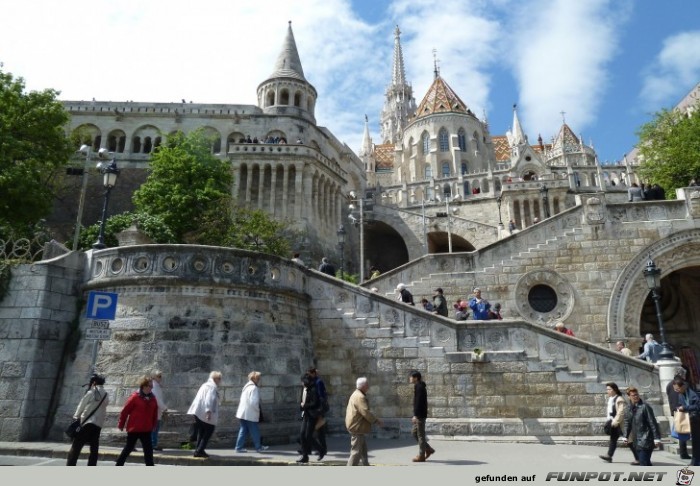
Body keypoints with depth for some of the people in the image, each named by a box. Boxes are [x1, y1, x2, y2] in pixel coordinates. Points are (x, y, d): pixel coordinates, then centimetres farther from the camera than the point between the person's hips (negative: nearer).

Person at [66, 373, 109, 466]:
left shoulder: (91, 393, -2)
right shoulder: (106, 396, 11)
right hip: (98, 425, 5)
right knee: (94, 450, 8)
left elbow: (81, 407, 2)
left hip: (87, 423, -5)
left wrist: (75, 417, 11)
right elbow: (104, 413, 10)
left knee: (75, 447, -2)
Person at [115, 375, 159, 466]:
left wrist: (153, 426, 10)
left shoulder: (152, 399, 4)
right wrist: (121, 424, -4)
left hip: (146, 429, 5)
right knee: (128, 448, 8)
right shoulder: (135, 397, -12)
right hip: (133, 428, -5)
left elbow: (155, 414, 10)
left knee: (148, 449, 3)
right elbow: (125, 411, -8)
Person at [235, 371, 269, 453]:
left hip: (243, 413, 9)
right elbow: (253, 402, -24)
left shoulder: (246, 386, 13)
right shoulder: (254, 388, -17)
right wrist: (258, 410, -8)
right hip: (250, 414, -9)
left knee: (243, 430, 13)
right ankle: (258, 447, 14)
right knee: (255, 431, 4)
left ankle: (239, 447, 13)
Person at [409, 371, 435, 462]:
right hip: (419, 415, 10)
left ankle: (421, 456, 7)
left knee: (420, 434, -2)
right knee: (414, 432, 14)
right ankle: (428, 449, 20)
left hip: (420, 415, -10)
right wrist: (415, 415, 22)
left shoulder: (419, 387, -16)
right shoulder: (419, 386, 14)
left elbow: (418, 402, -23)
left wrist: (415, 415, -23)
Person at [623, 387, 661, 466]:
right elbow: (627, 423, 16)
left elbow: (653, 423, -12)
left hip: (645, 441, -6)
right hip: (637, 441, 6)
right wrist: (626, 437, 17)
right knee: (647, 463, 16)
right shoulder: (629, 409, 7)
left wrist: (656, 438, -13)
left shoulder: (644, 407, -13)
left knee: (644, 463, -7)